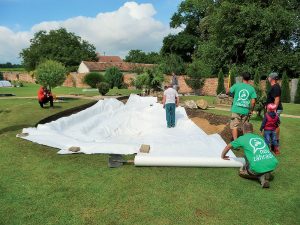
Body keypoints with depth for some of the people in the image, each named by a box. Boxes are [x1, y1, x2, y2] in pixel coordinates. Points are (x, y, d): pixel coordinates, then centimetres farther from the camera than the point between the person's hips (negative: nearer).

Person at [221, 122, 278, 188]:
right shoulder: (260, 137, 25)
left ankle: (261, 177, 3)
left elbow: (228, 147, 23)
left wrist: (223, 156, 40)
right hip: (273, 164, 5)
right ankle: (266, 174, 11)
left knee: (241, 172, 23)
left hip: (258, 167, -5)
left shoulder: (242, 138, 13)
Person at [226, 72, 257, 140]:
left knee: (234, 126, 2)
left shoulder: (237, 85, -3)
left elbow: (228, 91, 9)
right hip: (246, 111, 3)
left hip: (236, 109, -3)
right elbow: (253, 101, -1)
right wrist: (251, 110, 13)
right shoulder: (252, 88, 2)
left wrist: (227, 89, 32)